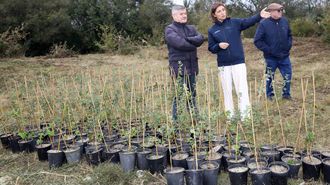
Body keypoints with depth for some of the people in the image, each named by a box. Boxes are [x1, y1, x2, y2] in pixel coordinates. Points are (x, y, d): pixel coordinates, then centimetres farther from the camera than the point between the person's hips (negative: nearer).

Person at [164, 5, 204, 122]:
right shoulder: (170, 29, -1)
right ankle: (176, 120, 1)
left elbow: (200, 38, -1)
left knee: (192, 95, 12)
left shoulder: (191, 28, 17)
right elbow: (179, 43, -18)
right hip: (179, 67, -6)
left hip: (192, 67, 6)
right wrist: (193, 45, -4)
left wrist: (187, 39, -15)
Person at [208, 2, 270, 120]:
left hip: (238, 62, -1)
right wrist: (219, 46, -14)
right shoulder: (212, 30, 5)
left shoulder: (235, 22, 2)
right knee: (227, 91, 9)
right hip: (223, 65, 2)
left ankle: (245, 116, 4)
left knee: (242, 90, -3)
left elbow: (249, 21, -15)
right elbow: (211, 48, 7)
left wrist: (259, 16, -33)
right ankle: (230, 115, 21)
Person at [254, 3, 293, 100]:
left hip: (284, 56, 4)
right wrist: (268, 50, -16)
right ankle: (269, 95, 26)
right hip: (271, 58, -4)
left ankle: (286, 93, 26)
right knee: (269, 77, 10)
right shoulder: (264, 24, -14)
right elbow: (257, 41, -14)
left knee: (288, 75, 8)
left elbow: (289, 35, 16)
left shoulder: (284, 21, 0)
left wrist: (289, 45, 3)